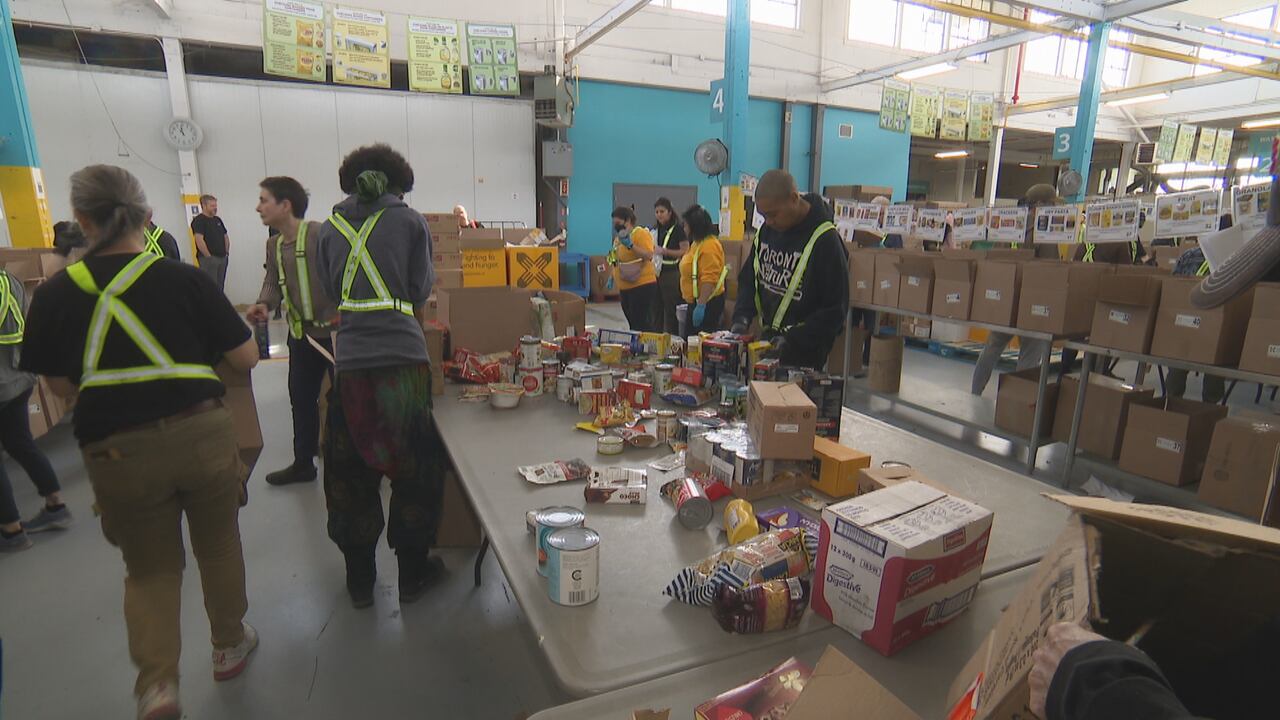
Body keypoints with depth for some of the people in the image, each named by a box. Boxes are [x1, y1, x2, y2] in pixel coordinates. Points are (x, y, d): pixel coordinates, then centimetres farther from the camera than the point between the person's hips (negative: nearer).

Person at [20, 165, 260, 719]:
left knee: (150, 570, 19)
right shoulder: (185, 279, -7)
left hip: (118, 451, 1)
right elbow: (246, 358, -4)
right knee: (218, 548, 21)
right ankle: (230, 645, 39)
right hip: (202, 434, -1)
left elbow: (60, 384, 8)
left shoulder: (54, 295, -2)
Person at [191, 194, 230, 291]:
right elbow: (199, 240, -18)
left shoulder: (217, 219, 16)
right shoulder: (199, 221, -9)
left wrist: (227, 252, 10)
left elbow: (225, 237, 21)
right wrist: (209, 257, -17)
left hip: (222, 258, 8)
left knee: (220, 287, 12)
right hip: (208, 259, -8)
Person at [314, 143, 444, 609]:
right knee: (414, 469, 12)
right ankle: (412, 573, 24)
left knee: (350, 471, 15)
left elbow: (329, 291, 15)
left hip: (350, 363, 2)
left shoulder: (331, 227, 10)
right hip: (403, 359, -2)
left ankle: (359, 578, 27)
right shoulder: (409, 221, 3)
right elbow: (421, 290, 5)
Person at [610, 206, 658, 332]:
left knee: (642, 325, -8)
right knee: (633, 323, 13)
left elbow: (649, 255, -22)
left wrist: (630, 245, -31)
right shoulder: (618, 237, 14)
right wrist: (613, 278, 19)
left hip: (642, 287, -8)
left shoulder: (641, 233, -9)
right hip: (624, 288, 8)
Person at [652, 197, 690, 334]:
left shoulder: (678, 228, -7)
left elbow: (685, 252, -13)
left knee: (671, 311, -2)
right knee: (656, 309, 10)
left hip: (672, 274, -7)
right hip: (657, 273, 7)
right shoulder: (657, 229, 14)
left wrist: (665, 251, -19)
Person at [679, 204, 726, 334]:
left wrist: (701, 306, -28)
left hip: (707, 303, -10)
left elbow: (709, 280, -26)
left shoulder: (709, 245, -18)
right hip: (696, 301, 10)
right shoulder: (698, 242, 15)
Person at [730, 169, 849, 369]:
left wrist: (792, 339, -21)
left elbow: (835, 310, -14)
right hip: (767, 341, 6)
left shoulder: (824, 240, -16)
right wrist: (742, 316, -6)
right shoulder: (766, 231, 2)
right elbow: (749, 278, 12)